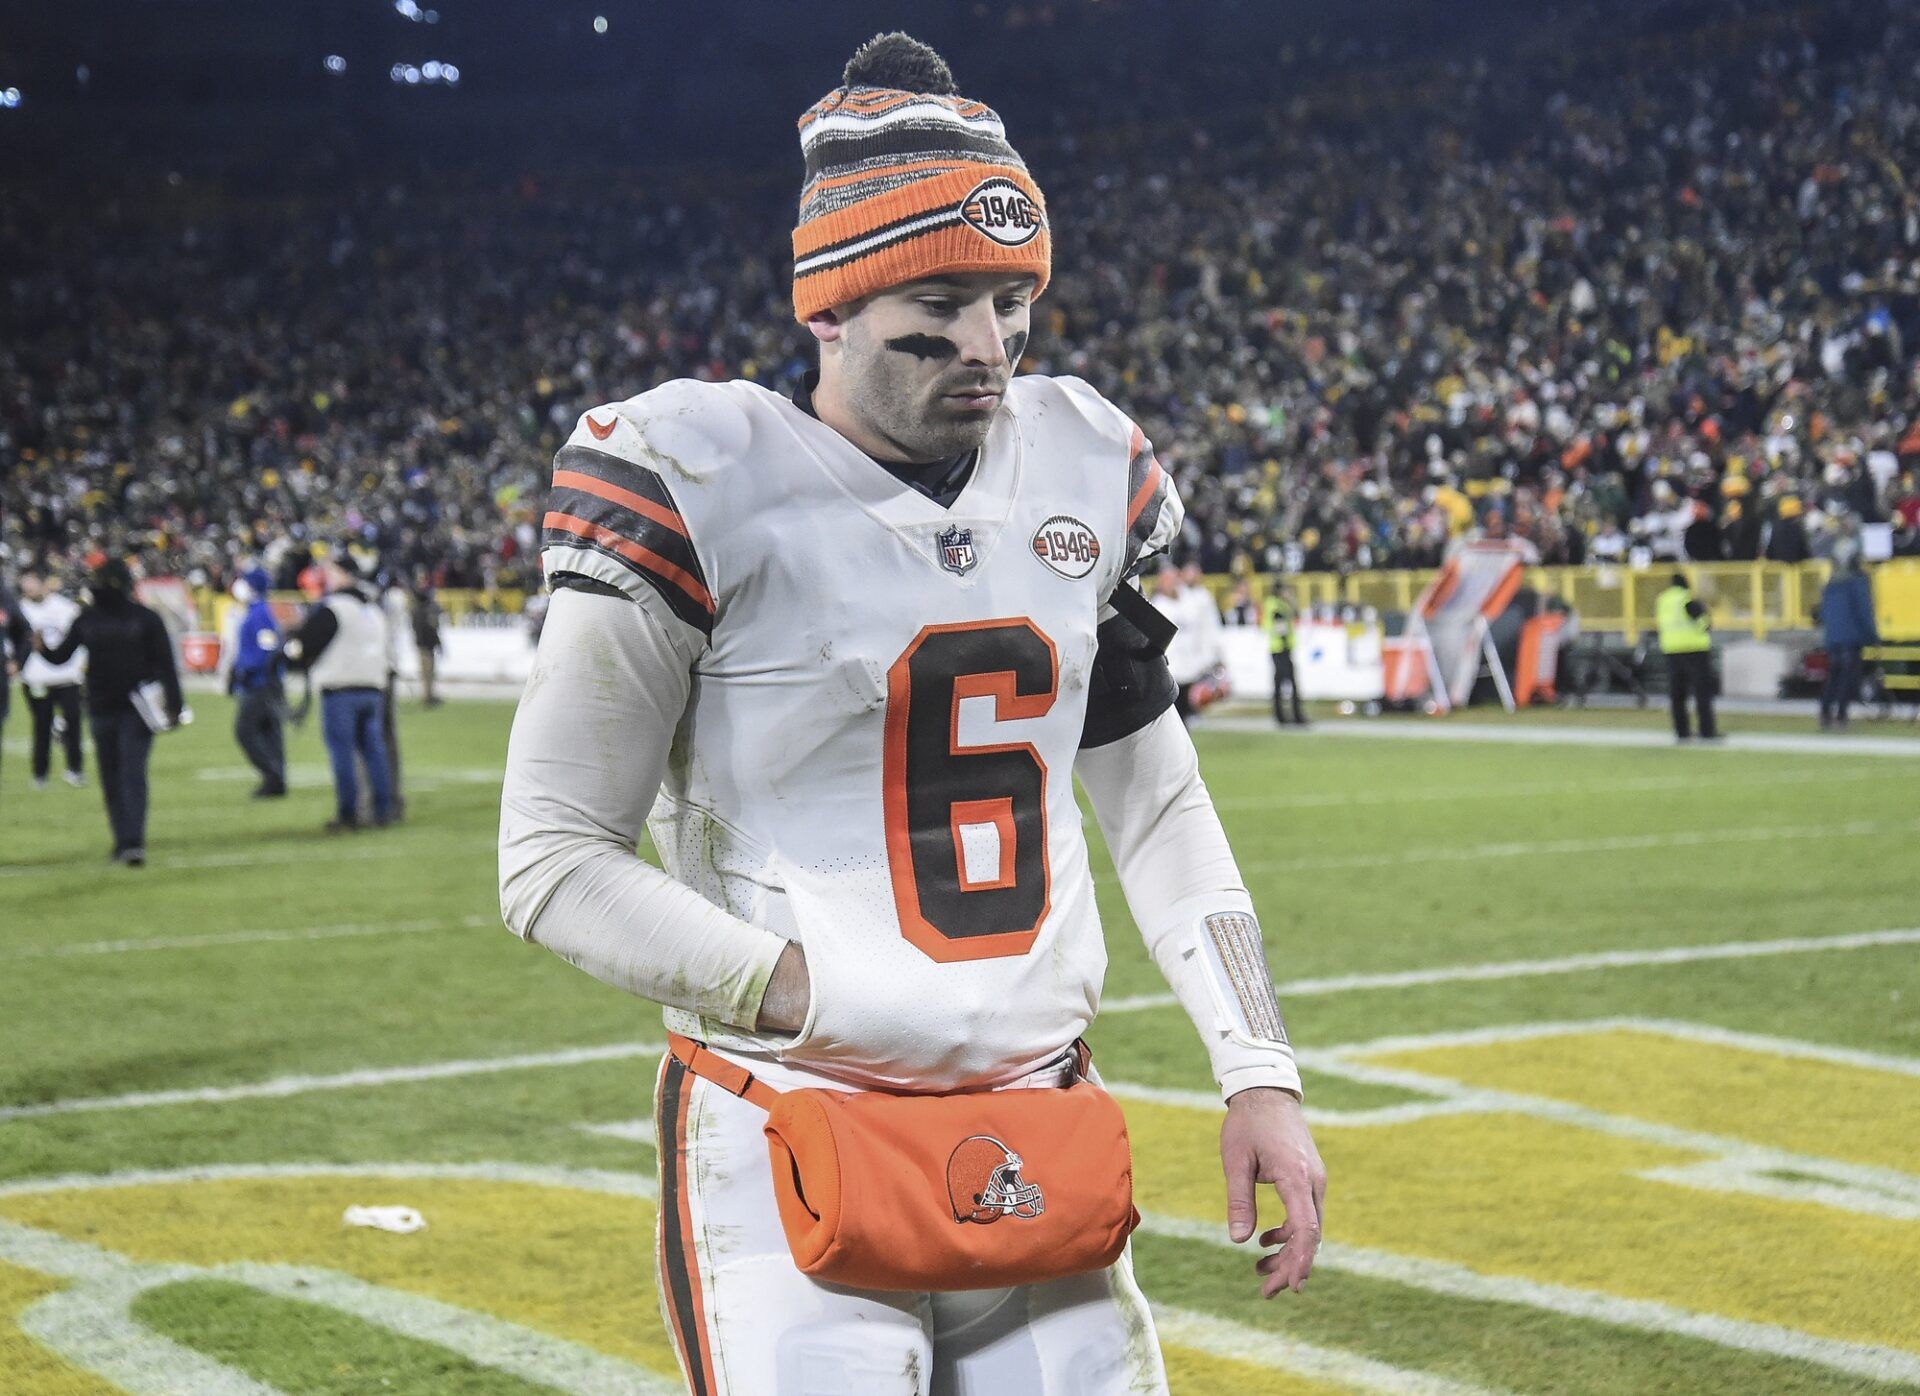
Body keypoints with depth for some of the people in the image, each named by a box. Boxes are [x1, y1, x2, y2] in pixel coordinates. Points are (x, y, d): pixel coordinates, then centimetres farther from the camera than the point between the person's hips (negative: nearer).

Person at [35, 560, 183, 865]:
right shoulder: (87, 620, 7)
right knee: (111, 780, 8)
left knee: (132, 774, -14)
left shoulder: (146, 618, -2)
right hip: (101, 711, 4)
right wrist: (44, 649, -16)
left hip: (136, 710, -4)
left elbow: (166, 662, -2)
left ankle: (133, 842, -19)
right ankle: (124, 842, 17)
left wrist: (173, 703, -9)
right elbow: (62, 655, 7)